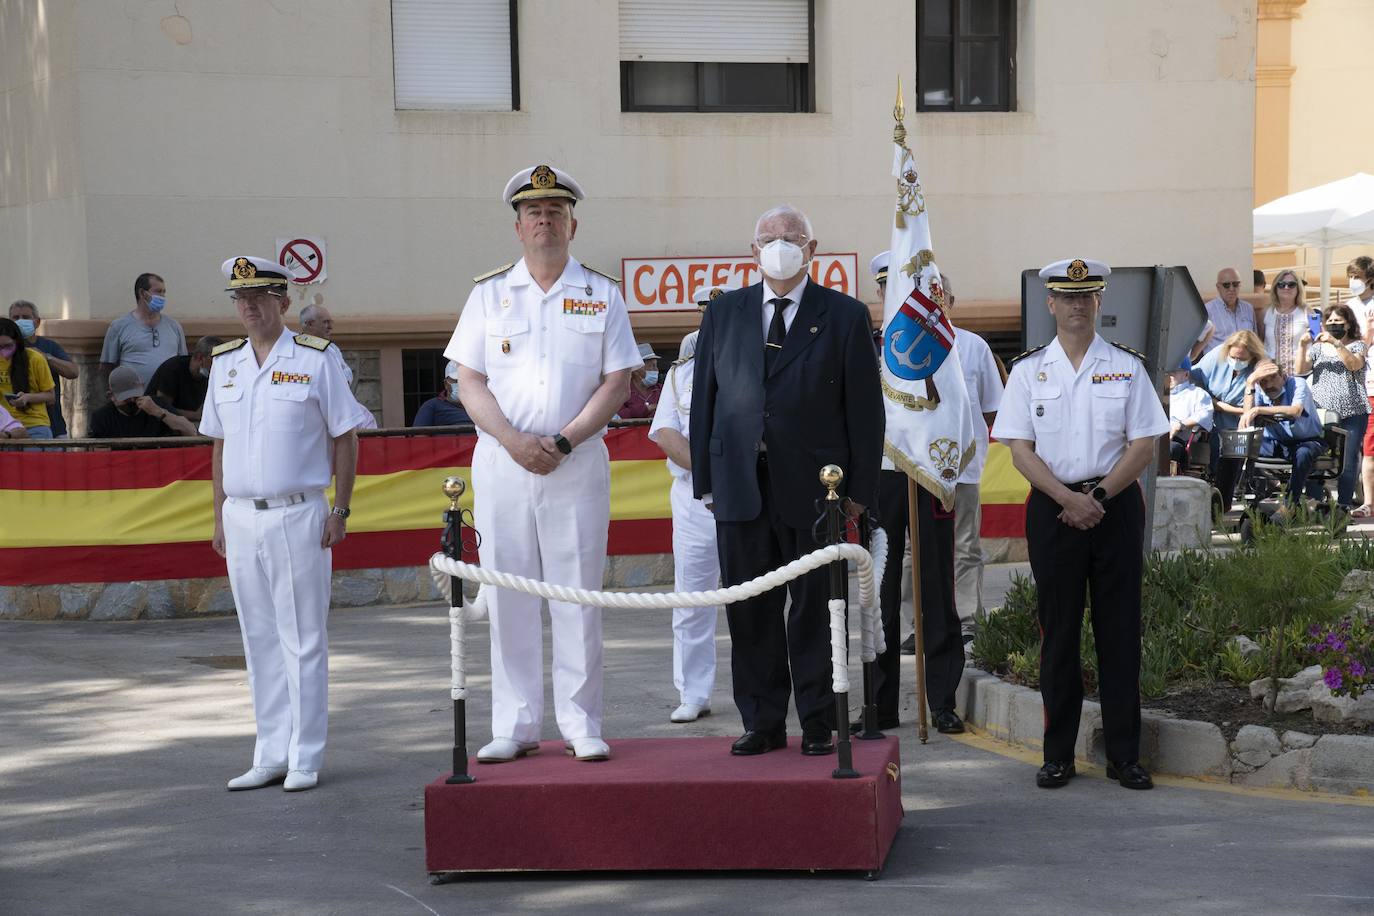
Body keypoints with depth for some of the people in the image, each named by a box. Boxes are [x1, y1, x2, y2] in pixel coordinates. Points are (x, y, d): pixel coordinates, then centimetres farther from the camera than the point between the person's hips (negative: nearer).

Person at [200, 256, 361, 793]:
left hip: (298, 513, -5)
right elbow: (219, 445, 17)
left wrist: (340, 510, -7)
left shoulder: (317, 358, -3)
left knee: (303, 639, -2)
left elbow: (345, 440, -1)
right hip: (241, 516, 5)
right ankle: (271, 755, 16)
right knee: (259, 639, 9)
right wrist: (220, 517, 11)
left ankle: (305, 758, 4)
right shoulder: (224, 363, 12)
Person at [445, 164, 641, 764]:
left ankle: (581, 725, 6)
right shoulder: (489, 293, 10)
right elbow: (470, 382, 5)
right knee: (507, 596, 2)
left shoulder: (601, 295, 7)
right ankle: (515, 726, 8)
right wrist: (513, 439, -10)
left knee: (577, 596, -1)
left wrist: (563, 442, -11)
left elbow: (616, 383, 1)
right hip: (502, 463, 1)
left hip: (577, 463, -1)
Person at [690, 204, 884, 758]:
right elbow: (704, 400, 11)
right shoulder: (723, 315, 11)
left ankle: (819, 725, 12)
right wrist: (704, 479, 5)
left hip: (814, 486, -2)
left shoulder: (844, 316, 4)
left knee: (814, 609, 3)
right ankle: (762, 723, 13)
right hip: (740, 485, 2)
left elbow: (864, 408, 2)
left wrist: (860, 488, -3)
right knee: (750, 611, 5)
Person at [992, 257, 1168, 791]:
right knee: (1058, 631, 3)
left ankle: (1124, 755, 8)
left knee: (1120, 630, 2)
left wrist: (1098, 496, -11)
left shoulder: (1126, 368, 5)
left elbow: (1144, 446, 1)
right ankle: (1058, 755, 10)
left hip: (1116, 504, 0)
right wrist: (1068, 499, -14)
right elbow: (1021, 450, -1)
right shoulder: (1028, 371, 5)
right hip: (1052, 507, 0)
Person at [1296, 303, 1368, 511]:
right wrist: (1302, 346, -11)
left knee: (1348, 461, -4)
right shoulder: (1317, 347, 16)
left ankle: (1344, 505, 1)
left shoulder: (1358, 345, 8)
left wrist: (1335, 343, -24)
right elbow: (1301, 371, 3)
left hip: (1352, 414, -2)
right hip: (1321, 413, 2)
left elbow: (1354, 364, -13)